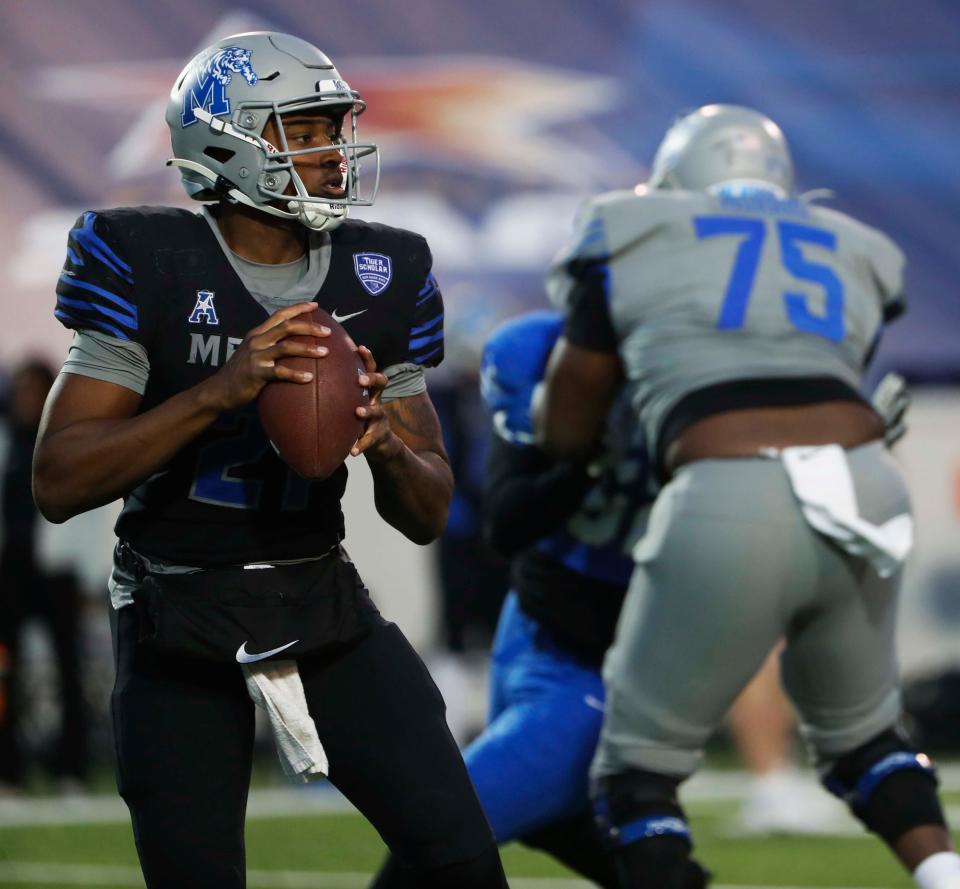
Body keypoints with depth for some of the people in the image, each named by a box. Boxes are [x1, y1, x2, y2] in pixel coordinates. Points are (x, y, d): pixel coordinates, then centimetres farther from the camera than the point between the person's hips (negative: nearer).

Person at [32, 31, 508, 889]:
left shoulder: (381, 276, 0)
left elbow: (428, 517, 5)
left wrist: (387, 442, -19)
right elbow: (58, 482, -19)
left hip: (324, 601, 3)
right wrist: (221, 390, -29)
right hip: (178, 620, -3)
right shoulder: (146, 264, -12)